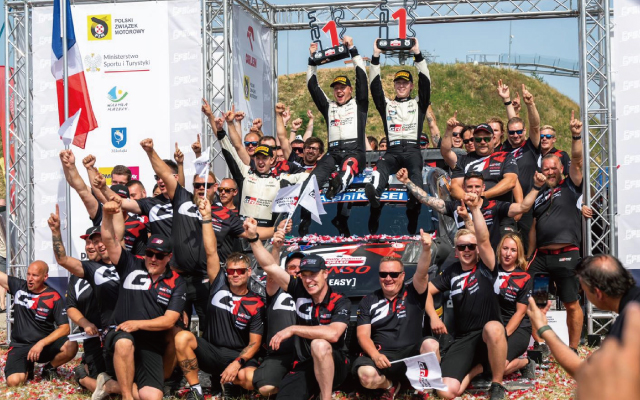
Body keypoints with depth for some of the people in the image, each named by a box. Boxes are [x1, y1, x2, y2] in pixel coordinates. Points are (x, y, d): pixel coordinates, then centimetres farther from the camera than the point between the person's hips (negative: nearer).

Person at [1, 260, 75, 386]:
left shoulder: (54, 298, -7)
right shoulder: (18, 286, 0)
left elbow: (64, 328, -12)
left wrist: (41, 343, -22)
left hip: (45, 344, 0)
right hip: (20, 346, 1)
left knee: (71, 347, -32)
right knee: (13, 381, -28)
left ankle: (49, 367, 2)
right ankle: (27, 368, 11)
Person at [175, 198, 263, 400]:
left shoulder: (256, 304, -1)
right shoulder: (219, 285, 2)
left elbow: (254, 343, -3)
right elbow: (211, 252, -7)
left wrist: (237, 363, -20)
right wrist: (206, 217, -13)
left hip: (238, 357, 0)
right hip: (210, 352, 1)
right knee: (182, 337, -30)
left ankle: (229, 381, 7)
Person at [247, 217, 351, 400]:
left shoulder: (340, 302, -12)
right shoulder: (300, 291, -1)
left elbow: (333, 334, -30)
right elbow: (270, 266, -2)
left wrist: (293, 329, -24)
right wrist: (253, 237, -11)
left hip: (334, 365, -4)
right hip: (304, 366, 4)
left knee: (319, 344, -37)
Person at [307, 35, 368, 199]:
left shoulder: (359, 104, 19)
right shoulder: (328, 107, 29)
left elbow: (361, 78, 11)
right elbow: (313, 87, 25)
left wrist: (352, 50, 8)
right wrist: (312, 59, 19)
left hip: (355, 152, -2)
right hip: (333, 153, 3)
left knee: (349, 164, -40)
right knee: (322, 167, -33)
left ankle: (339, 184, -72)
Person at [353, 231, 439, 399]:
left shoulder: (412, 294, 6)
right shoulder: (368, 302, 10)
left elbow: (421, 273, -14)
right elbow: (363, 335, 3)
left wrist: (426, 249, -34)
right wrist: (375, 355, -17)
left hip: (413, 353, 0)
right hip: (382, 355, 1)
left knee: (431, 345, -33)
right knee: (366, 376, -32)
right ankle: (390, 385, 5)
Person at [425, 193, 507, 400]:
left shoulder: (485, 268, 1)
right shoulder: (452, 272, 13)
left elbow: (484, 240, -16)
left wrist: (475, 208, -24)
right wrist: (433, 317, 4)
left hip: (490, 336, -3)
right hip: (463, 339, 3)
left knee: (493, 328, -43)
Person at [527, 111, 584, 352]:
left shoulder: (570, 187, 5)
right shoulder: (539, 197, 19)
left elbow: (577, 160, -10)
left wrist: (576, 136, -21)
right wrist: (528, 257, 16)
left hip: (566, 255, -5)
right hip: (541, 256, 5)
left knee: (572, 305, 1)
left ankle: (573, 350, 9)